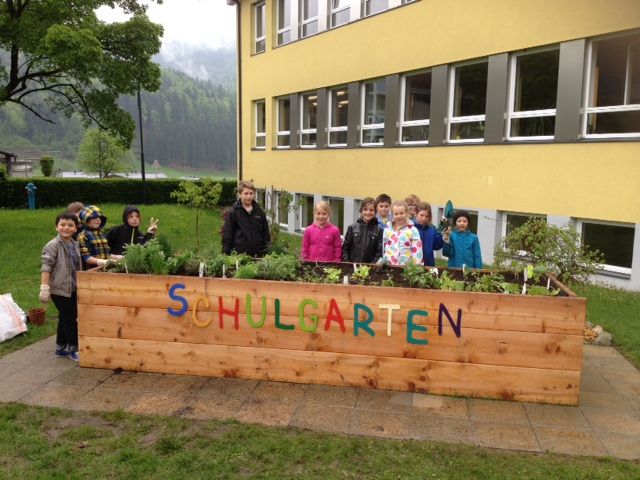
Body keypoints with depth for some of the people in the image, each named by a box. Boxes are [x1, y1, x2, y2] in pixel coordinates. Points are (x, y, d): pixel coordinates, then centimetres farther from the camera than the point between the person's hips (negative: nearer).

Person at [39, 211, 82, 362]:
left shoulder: (75, 244, 8)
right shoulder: (53, 245, -14)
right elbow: (46, 267, -18)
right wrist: (44, 288, -23)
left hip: (73, 289, 7)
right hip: (59, 289, -7)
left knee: (65, 318, 16)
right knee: (70, 319, -2)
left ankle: (61, 348, 29)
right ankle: (73, 348, 11)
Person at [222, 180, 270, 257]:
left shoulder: (260, 212, 7)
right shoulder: (233, 213, -2)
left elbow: (266, 233, 12)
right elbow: (227, 236, -1)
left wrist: (267, 253, 8)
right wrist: (226, 254, -5)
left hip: (258, 255, 3)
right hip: (239, 255, -3)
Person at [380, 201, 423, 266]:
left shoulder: (412, 230, -4)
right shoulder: (387, 229, 7)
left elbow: (417, 251, -7)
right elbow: (383, 249, 14)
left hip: (407, 267, -3)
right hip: (389, 267, 3)